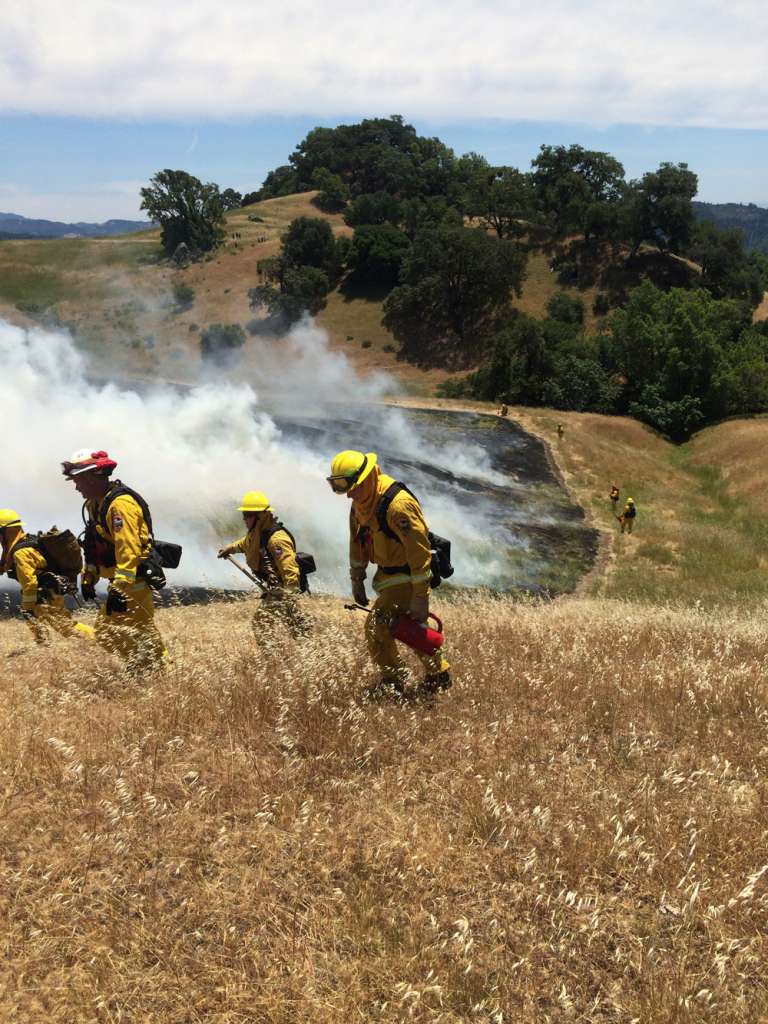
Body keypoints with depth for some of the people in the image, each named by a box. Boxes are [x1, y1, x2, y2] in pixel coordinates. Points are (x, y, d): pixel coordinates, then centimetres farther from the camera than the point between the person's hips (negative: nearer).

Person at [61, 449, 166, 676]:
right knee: (105, 632, 16)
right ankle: (138, 671, 22)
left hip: (133, 582, -11)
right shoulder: (95, 504, 14)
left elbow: (128, 550, -28)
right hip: (121, 583, 11)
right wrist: (88, 578, 20)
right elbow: (94, 546, 23)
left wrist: (119, 589, -31)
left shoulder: (120, 503, -20)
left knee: (142, 636, -10)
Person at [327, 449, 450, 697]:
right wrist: (356, 580, 17)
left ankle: (392, 682, 4)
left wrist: (420, 597, -25)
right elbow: (357, 542, 14)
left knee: (377, 626, -13)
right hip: (388, 574, 9)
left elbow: (420, 551, -27)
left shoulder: (398, 504, -28)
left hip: (407, 577, -9)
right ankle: (438, 676, 33)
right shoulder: (360, 503, 1)